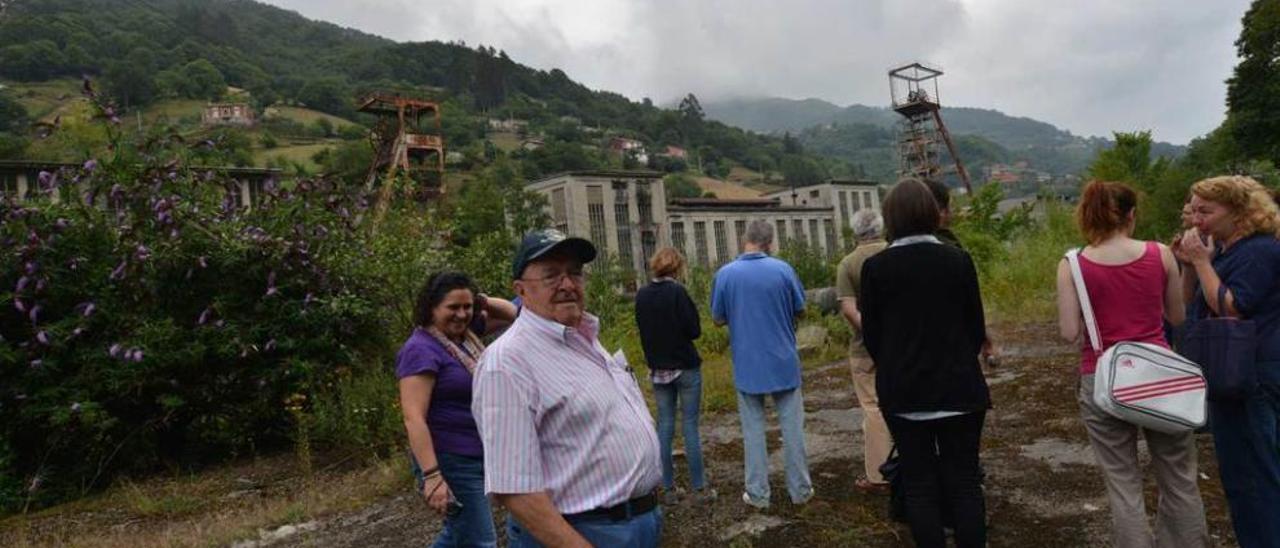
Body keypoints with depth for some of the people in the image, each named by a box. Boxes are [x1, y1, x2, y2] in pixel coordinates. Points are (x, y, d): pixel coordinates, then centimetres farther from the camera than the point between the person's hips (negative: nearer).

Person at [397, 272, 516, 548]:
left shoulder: (465, 334, 5)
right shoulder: (422, 349, -17)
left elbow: (510, 313, 17)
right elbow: (414, 418, -23)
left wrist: (482, 301, -2)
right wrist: (432, 476, -28)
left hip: (478, 457, 9)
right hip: (452, 462, -8)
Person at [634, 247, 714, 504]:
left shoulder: (641, 295, 1)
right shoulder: (677, 291, -15)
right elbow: (694, 330, -13)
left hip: (658, 369, 5)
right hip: (685, 367, -4)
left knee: (665, 426, 10)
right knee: (690, 426, 3)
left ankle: (668, 488, 16)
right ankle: (699, 488, 10)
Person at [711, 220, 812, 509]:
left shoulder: (725, 274, -8)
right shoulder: (782, 269, -7)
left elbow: (718, 319, 1)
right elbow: (800, 310, 4)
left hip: (747, 365, 0)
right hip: (784, 362, 0)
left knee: (753, 429, 9)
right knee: (792, 426, 11)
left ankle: (758, 493, 15)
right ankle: (800, 489, 20)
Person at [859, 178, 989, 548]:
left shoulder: (875, 267, -8)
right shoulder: (958, 260, -4)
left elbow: (871, 336, -2)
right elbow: (977, 327, 2)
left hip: (903, 390, -1)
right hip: (958, 385, 1)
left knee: (919, 482, 9)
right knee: (965, 479, 11)